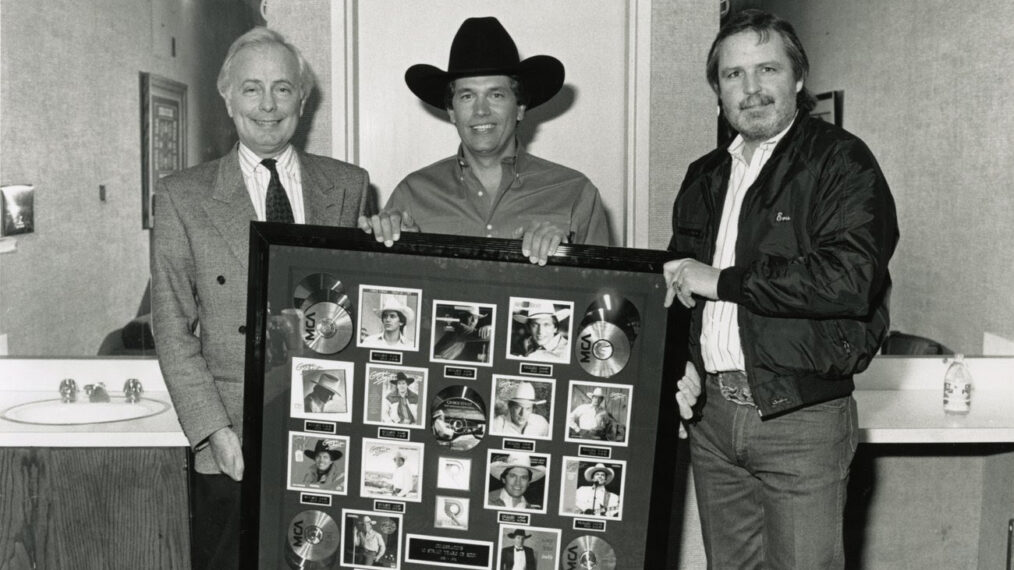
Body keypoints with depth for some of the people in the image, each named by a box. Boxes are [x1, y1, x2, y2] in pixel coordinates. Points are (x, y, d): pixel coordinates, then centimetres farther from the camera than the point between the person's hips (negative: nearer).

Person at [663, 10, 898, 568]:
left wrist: (721, 280, -16)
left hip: (801, 417, -5)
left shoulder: (841, 161, -6)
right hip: (712, 411, 6)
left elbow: (852, 276, -22)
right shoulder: (705, 177, 13)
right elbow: (677, 281, 23)